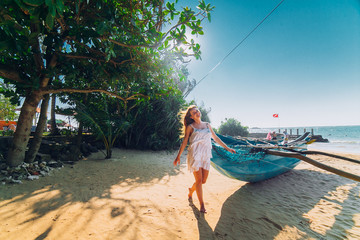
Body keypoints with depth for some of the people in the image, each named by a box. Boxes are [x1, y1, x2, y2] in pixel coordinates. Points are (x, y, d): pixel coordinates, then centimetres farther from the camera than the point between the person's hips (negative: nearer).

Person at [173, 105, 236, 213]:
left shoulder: (207, 125, 13)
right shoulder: (190, 127, 1)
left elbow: (216, 138, 18)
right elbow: (184, 142, 1)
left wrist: (227, 148, 19)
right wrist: (178, 156, -2)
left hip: (206, 155, 4)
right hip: (195, 155, -4)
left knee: (203, 180, 8)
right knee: (199, 180, -2)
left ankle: (191, 190, 39)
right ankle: (202, 205, 14)